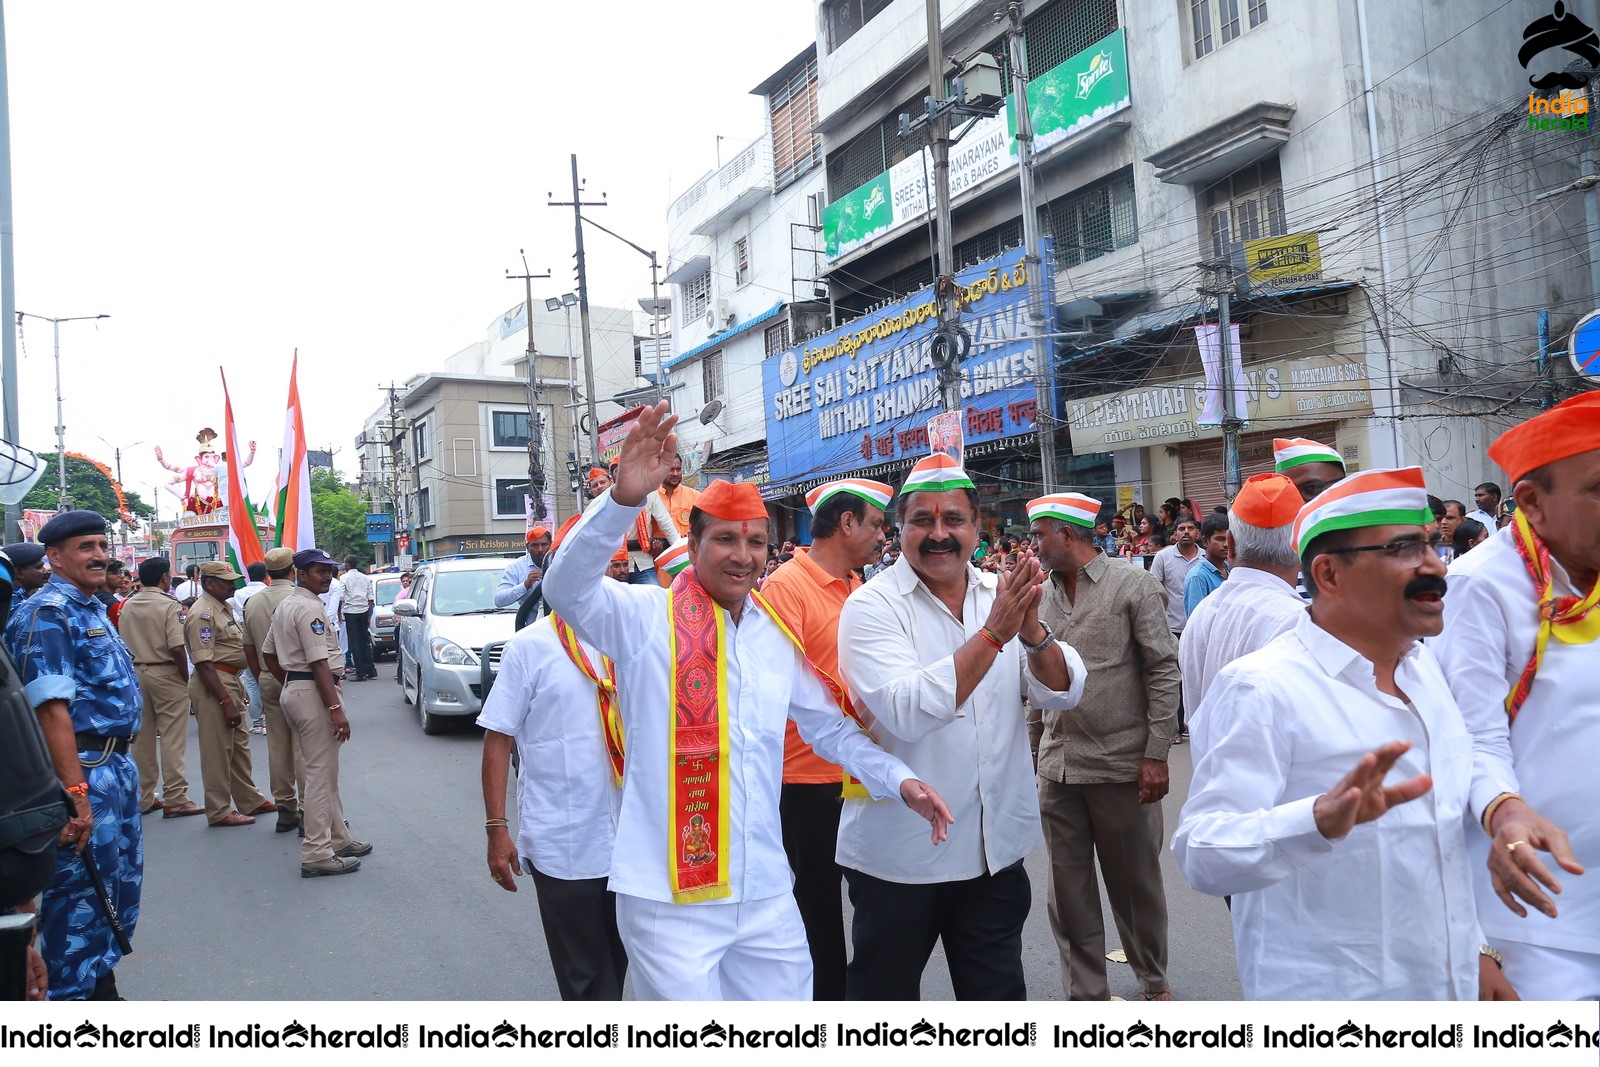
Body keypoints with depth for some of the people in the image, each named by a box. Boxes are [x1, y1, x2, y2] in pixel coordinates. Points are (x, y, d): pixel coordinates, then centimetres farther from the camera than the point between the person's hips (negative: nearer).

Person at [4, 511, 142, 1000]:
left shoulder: (93, 609, 14)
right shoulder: (46, 613, -14)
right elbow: (52, 707, -23)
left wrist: (121, 767, 17)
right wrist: (75, 792, -27)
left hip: (117, 765, 10)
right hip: (84, 770, -9)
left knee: (121, 887, 18)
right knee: (80, 898, 0)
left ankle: (102, 989, 33)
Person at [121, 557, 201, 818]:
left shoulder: (128, 606, 6)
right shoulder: (169, 605, -13)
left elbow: (123, 644, 10)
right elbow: (176, 648, -19)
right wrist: (186, 679, -9)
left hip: (136, 673, 7)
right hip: (165, 673, -7)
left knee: (142, 738, 14)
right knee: (173, 739, -1)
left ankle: (143, 797, 23)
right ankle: (174, 799, 2)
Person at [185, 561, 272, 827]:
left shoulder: (224, 608, 14)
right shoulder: (202, 613, -17)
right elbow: (203, 662, -22)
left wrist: (239, 692, 21)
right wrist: (225, 701, -24)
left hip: (231, 683, 10)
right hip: (213, 685, -10)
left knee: (239, 746, 18)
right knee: (217, 751, -1)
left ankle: (249, 800, 29)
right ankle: (219, 812, 8)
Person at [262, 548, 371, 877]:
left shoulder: (284, 605, 17)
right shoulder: (309, 607, -15)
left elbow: (268, 653, 22)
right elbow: (319, 663, -22)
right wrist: (336, 708, -24)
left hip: (293, 688, 11)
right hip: (313, 693, -11)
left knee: (326, 771, 17)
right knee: (321, 773, -7)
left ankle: (338, 839, 26)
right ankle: (317, 854, -5)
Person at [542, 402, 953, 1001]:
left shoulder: (778, 636, 9)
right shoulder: (646, 616, -6)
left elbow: (828, 725, 18)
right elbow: (567, 589, -25)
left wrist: (898, 779, 6)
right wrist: (623, 498, -38)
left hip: (766, 894, 5)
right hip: (670, 895, -5)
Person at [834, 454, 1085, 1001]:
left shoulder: (1002, 594, 2)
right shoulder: (872, 606, -13)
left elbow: (1064, 694, -4)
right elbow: (906, 711, -27)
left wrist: (1033, 632, -23)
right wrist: (994, 634, -29)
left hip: (996, 847, 4)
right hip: (899, 854, -3)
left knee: (999, 991, 18)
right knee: (885, 992, 15)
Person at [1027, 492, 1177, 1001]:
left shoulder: (1133, 586, -5)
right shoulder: (1042, 595, 8)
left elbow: (1164, 672, -7)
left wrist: (1156, 754, -12)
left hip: (1121, 765, -4)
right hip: (1057, 766, 4)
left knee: (1136, 881, 11)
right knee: (1069, 886, 9)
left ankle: (1153, 981, 33)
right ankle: (1086, 992, 24)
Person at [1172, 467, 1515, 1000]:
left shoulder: (1426, 666, 5)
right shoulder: (1262, 689, -20)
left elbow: (1453, 828, 15)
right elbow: (1201, 852, -29)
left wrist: (1475, 949, 15)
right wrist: (1319, 820, -43)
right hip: (1325, 996, -7)